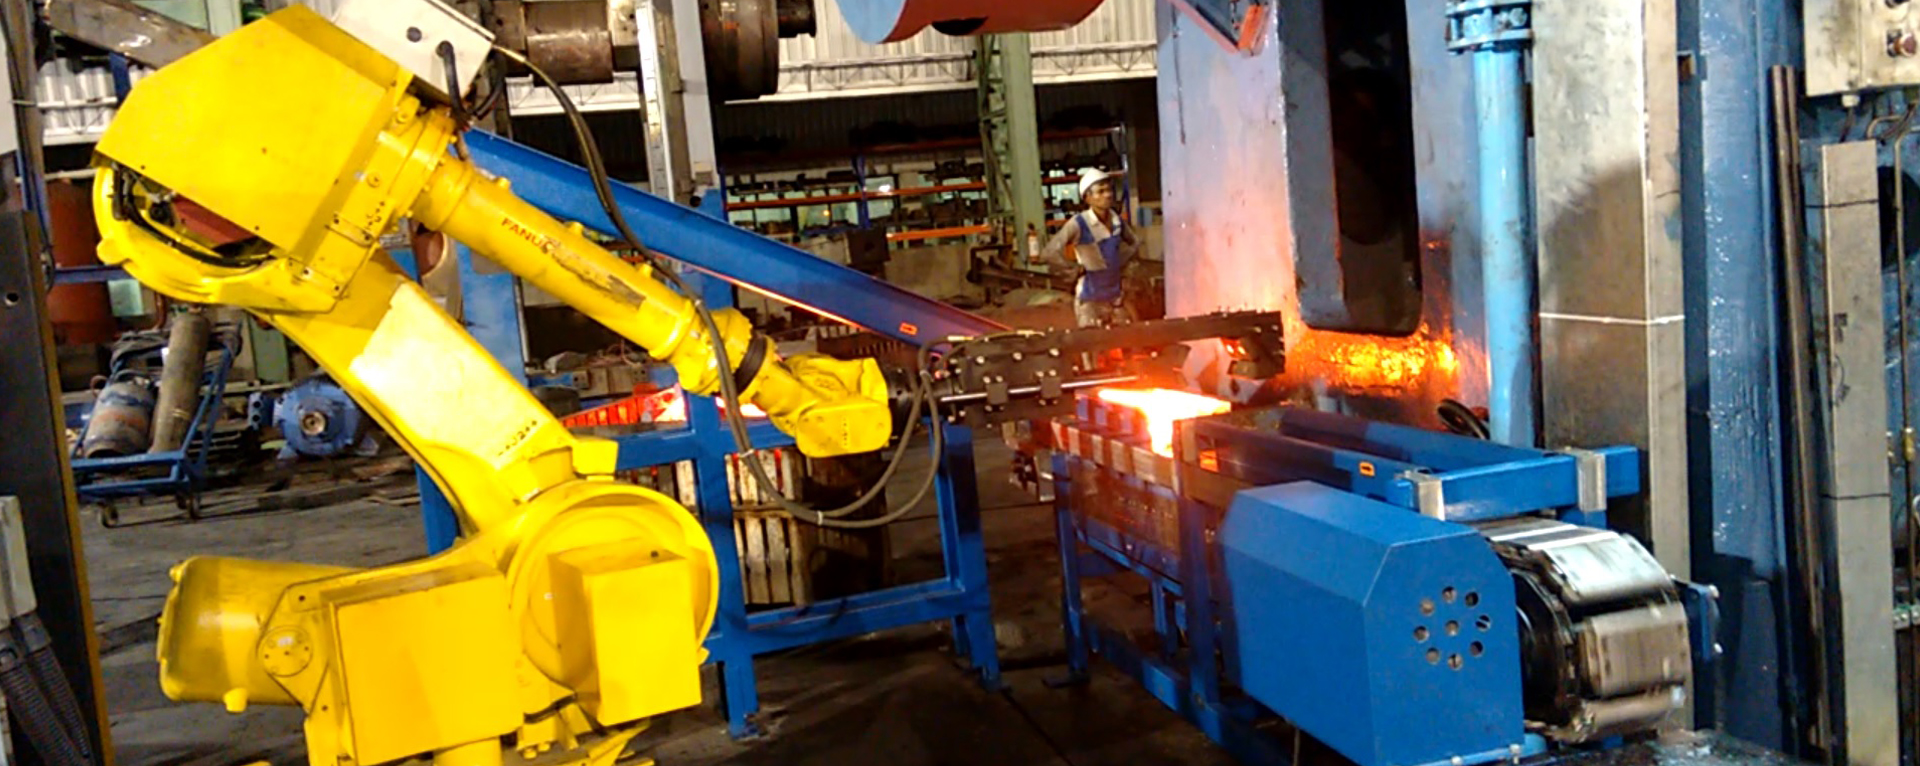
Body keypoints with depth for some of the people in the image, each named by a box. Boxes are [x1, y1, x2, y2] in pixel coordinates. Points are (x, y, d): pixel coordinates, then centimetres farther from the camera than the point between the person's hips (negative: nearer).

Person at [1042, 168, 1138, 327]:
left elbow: (1133, 243, 22)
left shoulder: (1117, 220, 0)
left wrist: (1121, 263, 8)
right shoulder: (1078, 224, -17)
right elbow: (1048, 253, -23)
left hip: (1116, 296, 6)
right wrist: (1076, 267, -15)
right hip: (1090, 300, -6)